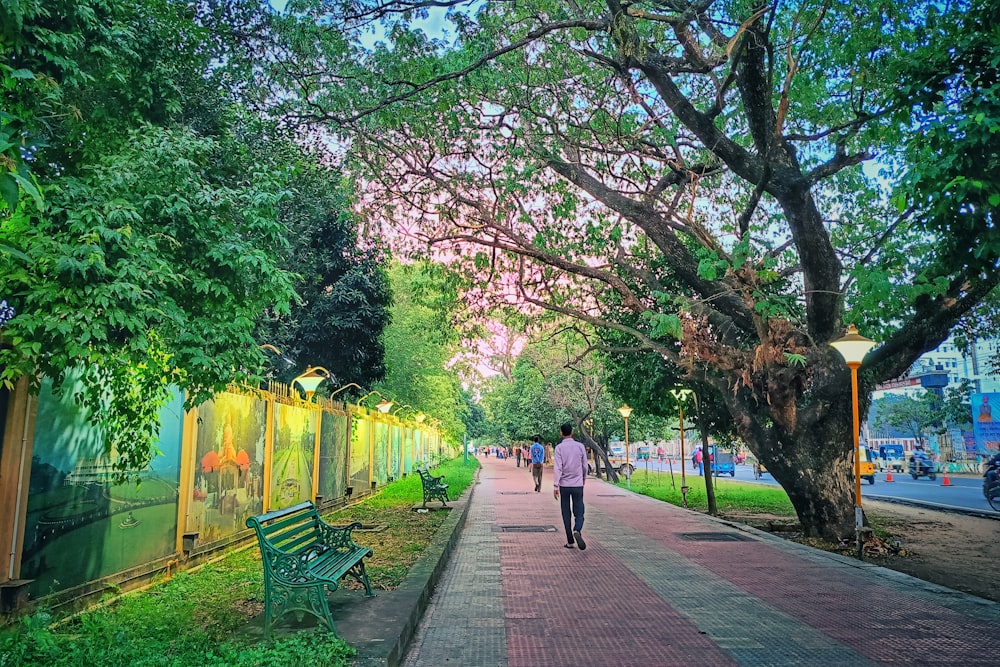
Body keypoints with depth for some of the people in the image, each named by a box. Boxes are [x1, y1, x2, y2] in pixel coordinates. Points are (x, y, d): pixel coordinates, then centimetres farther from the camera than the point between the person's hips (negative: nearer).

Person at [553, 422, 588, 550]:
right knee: (579, 512, 6)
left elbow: (558, 468, -13)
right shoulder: (580, 446, 0)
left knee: (566, 513, 10)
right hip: (577, 485, 1)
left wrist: (555, 486, -12)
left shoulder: (559, 448, -6)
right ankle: (577, 531, -22)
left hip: (564, 485, -1)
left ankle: (570, 541, 12)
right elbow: (585, 466, 5)